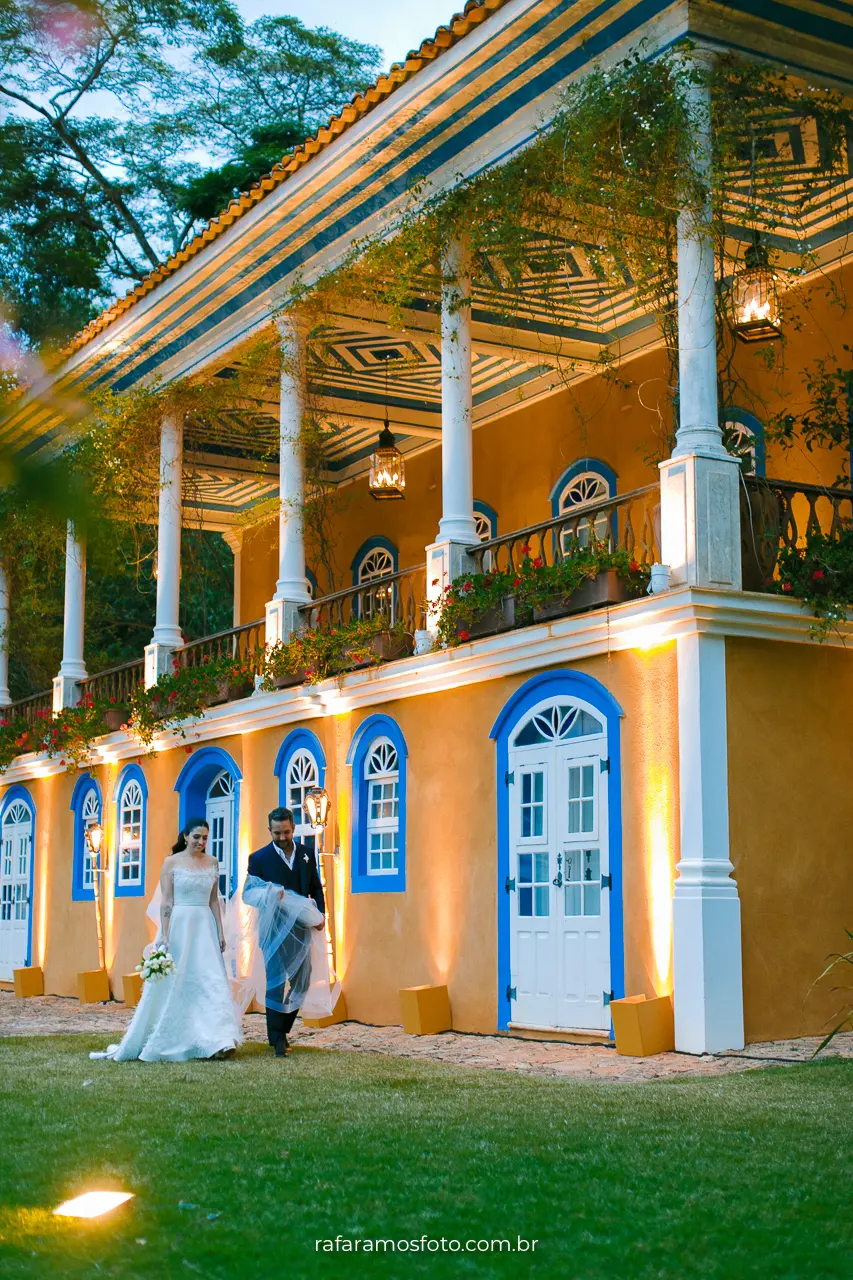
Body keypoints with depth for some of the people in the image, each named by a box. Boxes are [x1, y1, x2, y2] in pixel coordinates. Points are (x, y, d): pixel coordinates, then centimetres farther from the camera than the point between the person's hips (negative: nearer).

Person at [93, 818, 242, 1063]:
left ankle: (217, 1042, -8)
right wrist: (164, 935, -13)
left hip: (205, 927, 3)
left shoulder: (212, 863, 9)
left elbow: (214, 900, 12)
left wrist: (220, 932, 7)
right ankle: (162, 1041, 14)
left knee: (211, 981, -6)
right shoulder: (172, 863, -2)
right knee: (171, 983, 2)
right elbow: (166, 902, -6)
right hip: (178, 925, -3)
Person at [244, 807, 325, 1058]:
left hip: (300, 928, 4)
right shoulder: (259, 858, -3)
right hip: (274, 930, -4)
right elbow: (248, 893, -5)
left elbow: (316, 888, 14)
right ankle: (278, 1039, 3)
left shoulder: (306, 854, 8)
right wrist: (269, 895, -25)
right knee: (276, 983, -4)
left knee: (302, 983, 9)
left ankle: (282, 1030, 25)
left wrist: (320, 914, -1)